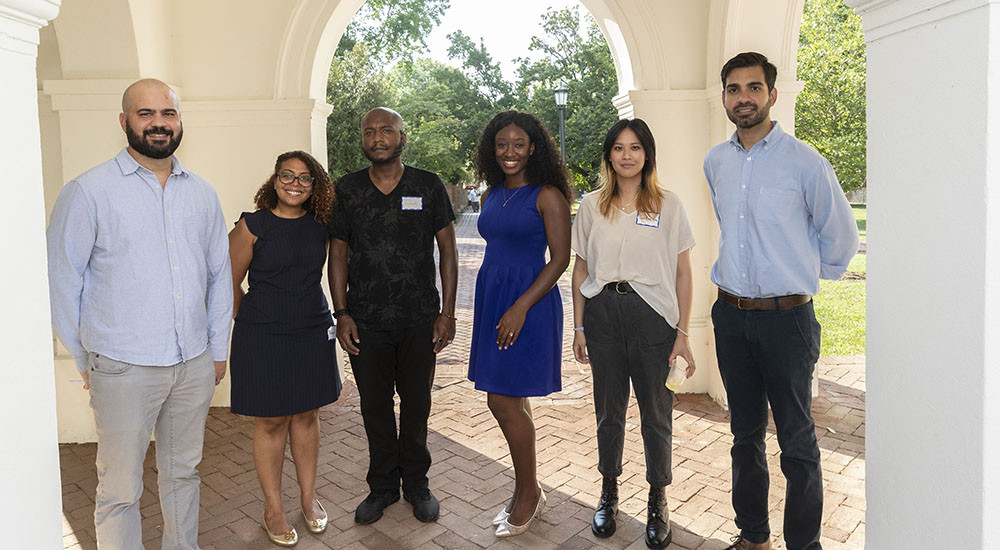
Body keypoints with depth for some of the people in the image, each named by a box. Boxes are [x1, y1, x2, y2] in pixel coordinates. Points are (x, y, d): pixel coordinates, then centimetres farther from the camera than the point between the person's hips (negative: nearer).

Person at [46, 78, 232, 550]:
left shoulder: (202, 194, 8)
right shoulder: (88, 192, -6)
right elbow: (62, 281, -3)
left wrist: (218, 347, 11)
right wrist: (85, 359, 0)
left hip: (194, 364, 4)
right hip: (123, 368, -4)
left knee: (183, 472, 19)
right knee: (120, 489, 7)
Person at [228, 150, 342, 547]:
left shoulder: (320, 225, 4)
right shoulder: (252, 226, -8)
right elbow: (231, 282, 0)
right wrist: (249, 324, 8)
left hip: (313, 332, 4)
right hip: (263, 337, -3)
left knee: (307, 416, 13)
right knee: (271, 421, 5)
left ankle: (308, 498, 30)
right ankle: (273, 510, 21)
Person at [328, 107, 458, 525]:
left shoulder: (428, 185, 0)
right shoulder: (346, 190, 3)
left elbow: (447, 248, 1)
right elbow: (338, 253, 6)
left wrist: (447, 311, -4)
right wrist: (341, 313, -1)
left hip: (420, 318, -1)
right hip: (365, 321, 1)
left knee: (416, 404, 10)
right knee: (375, 405, 11)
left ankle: (416, 483, 30)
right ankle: (383, 485, 29)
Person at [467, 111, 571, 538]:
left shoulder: (547, 195, -8)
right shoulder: (493, 195, 13)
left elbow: (560, 259, -13)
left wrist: (521, 307, -20)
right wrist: (493, 308, 15)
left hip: (528, 302, -7)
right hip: (491, 298, 7)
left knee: (504, 401, -5)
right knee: (505, 399, 12)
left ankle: (528, 494, 16)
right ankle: (526, 491, 28)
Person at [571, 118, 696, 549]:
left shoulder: (668, 205, 2)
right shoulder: (592, 206, 8)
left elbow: (683, 273, 2)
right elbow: (581, 268, 10)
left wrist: (682, 333, -3)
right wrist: (579, 327, 6)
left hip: (653, 316, -1)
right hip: (603, 312, 2)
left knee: (656, 412, 5)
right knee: (609, 409, 12)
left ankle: (657, 501, 24)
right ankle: (609, 492, 30)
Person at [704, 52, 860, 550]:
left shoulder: (804, 162, -8)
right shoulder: (715, 163, 7)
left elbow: (840, 237, 3)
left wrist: (804, 276, 11)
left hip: (786, 318, -5)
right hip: (731, 316, 5)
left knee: (797, 442, 3)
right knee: (745, 434, 15)